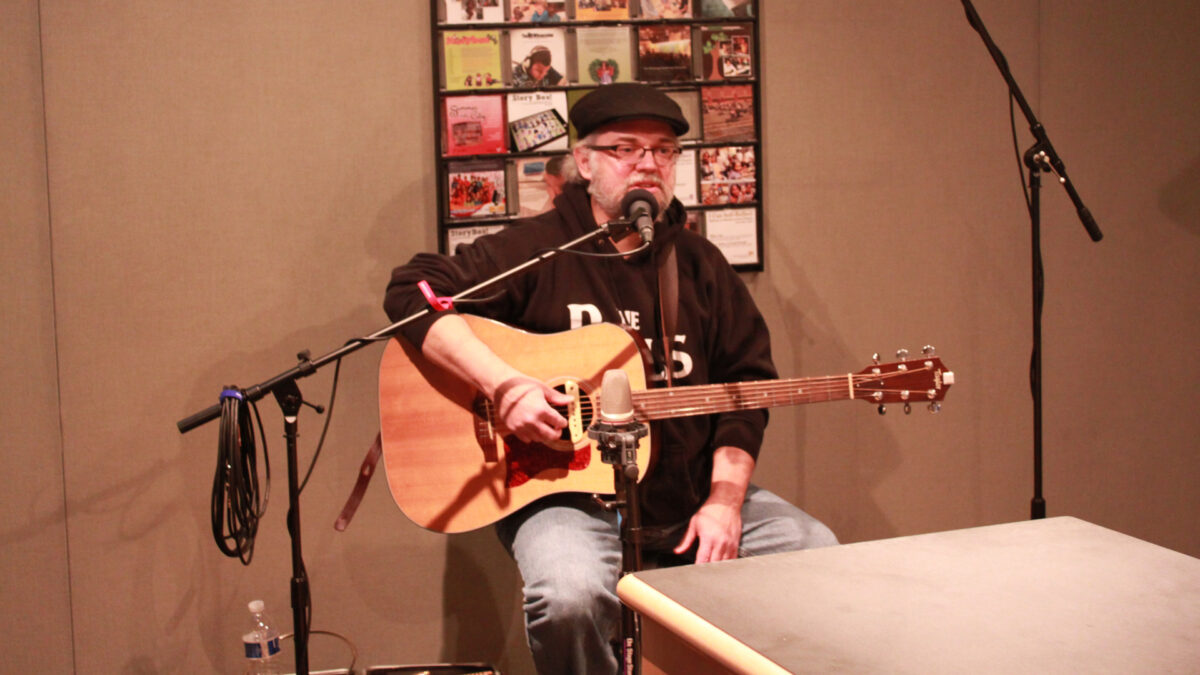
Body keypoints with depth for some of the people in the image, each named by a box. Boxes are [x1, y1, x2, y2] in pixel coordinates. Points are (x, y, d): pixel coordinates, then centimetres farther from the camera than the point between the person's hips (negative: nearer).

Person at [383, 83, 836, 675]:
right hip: (566, 491, -5)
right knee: (570, 595, -34)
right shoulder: (536, 249, -2)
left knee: (818, 554, -10)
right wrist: (504, 385, -22)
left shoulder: (699, 264, 12)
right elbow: (413, 292, -10)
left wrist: (724, 498, -5)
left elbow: (745, 382, 10)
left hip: (691, 490, 5)